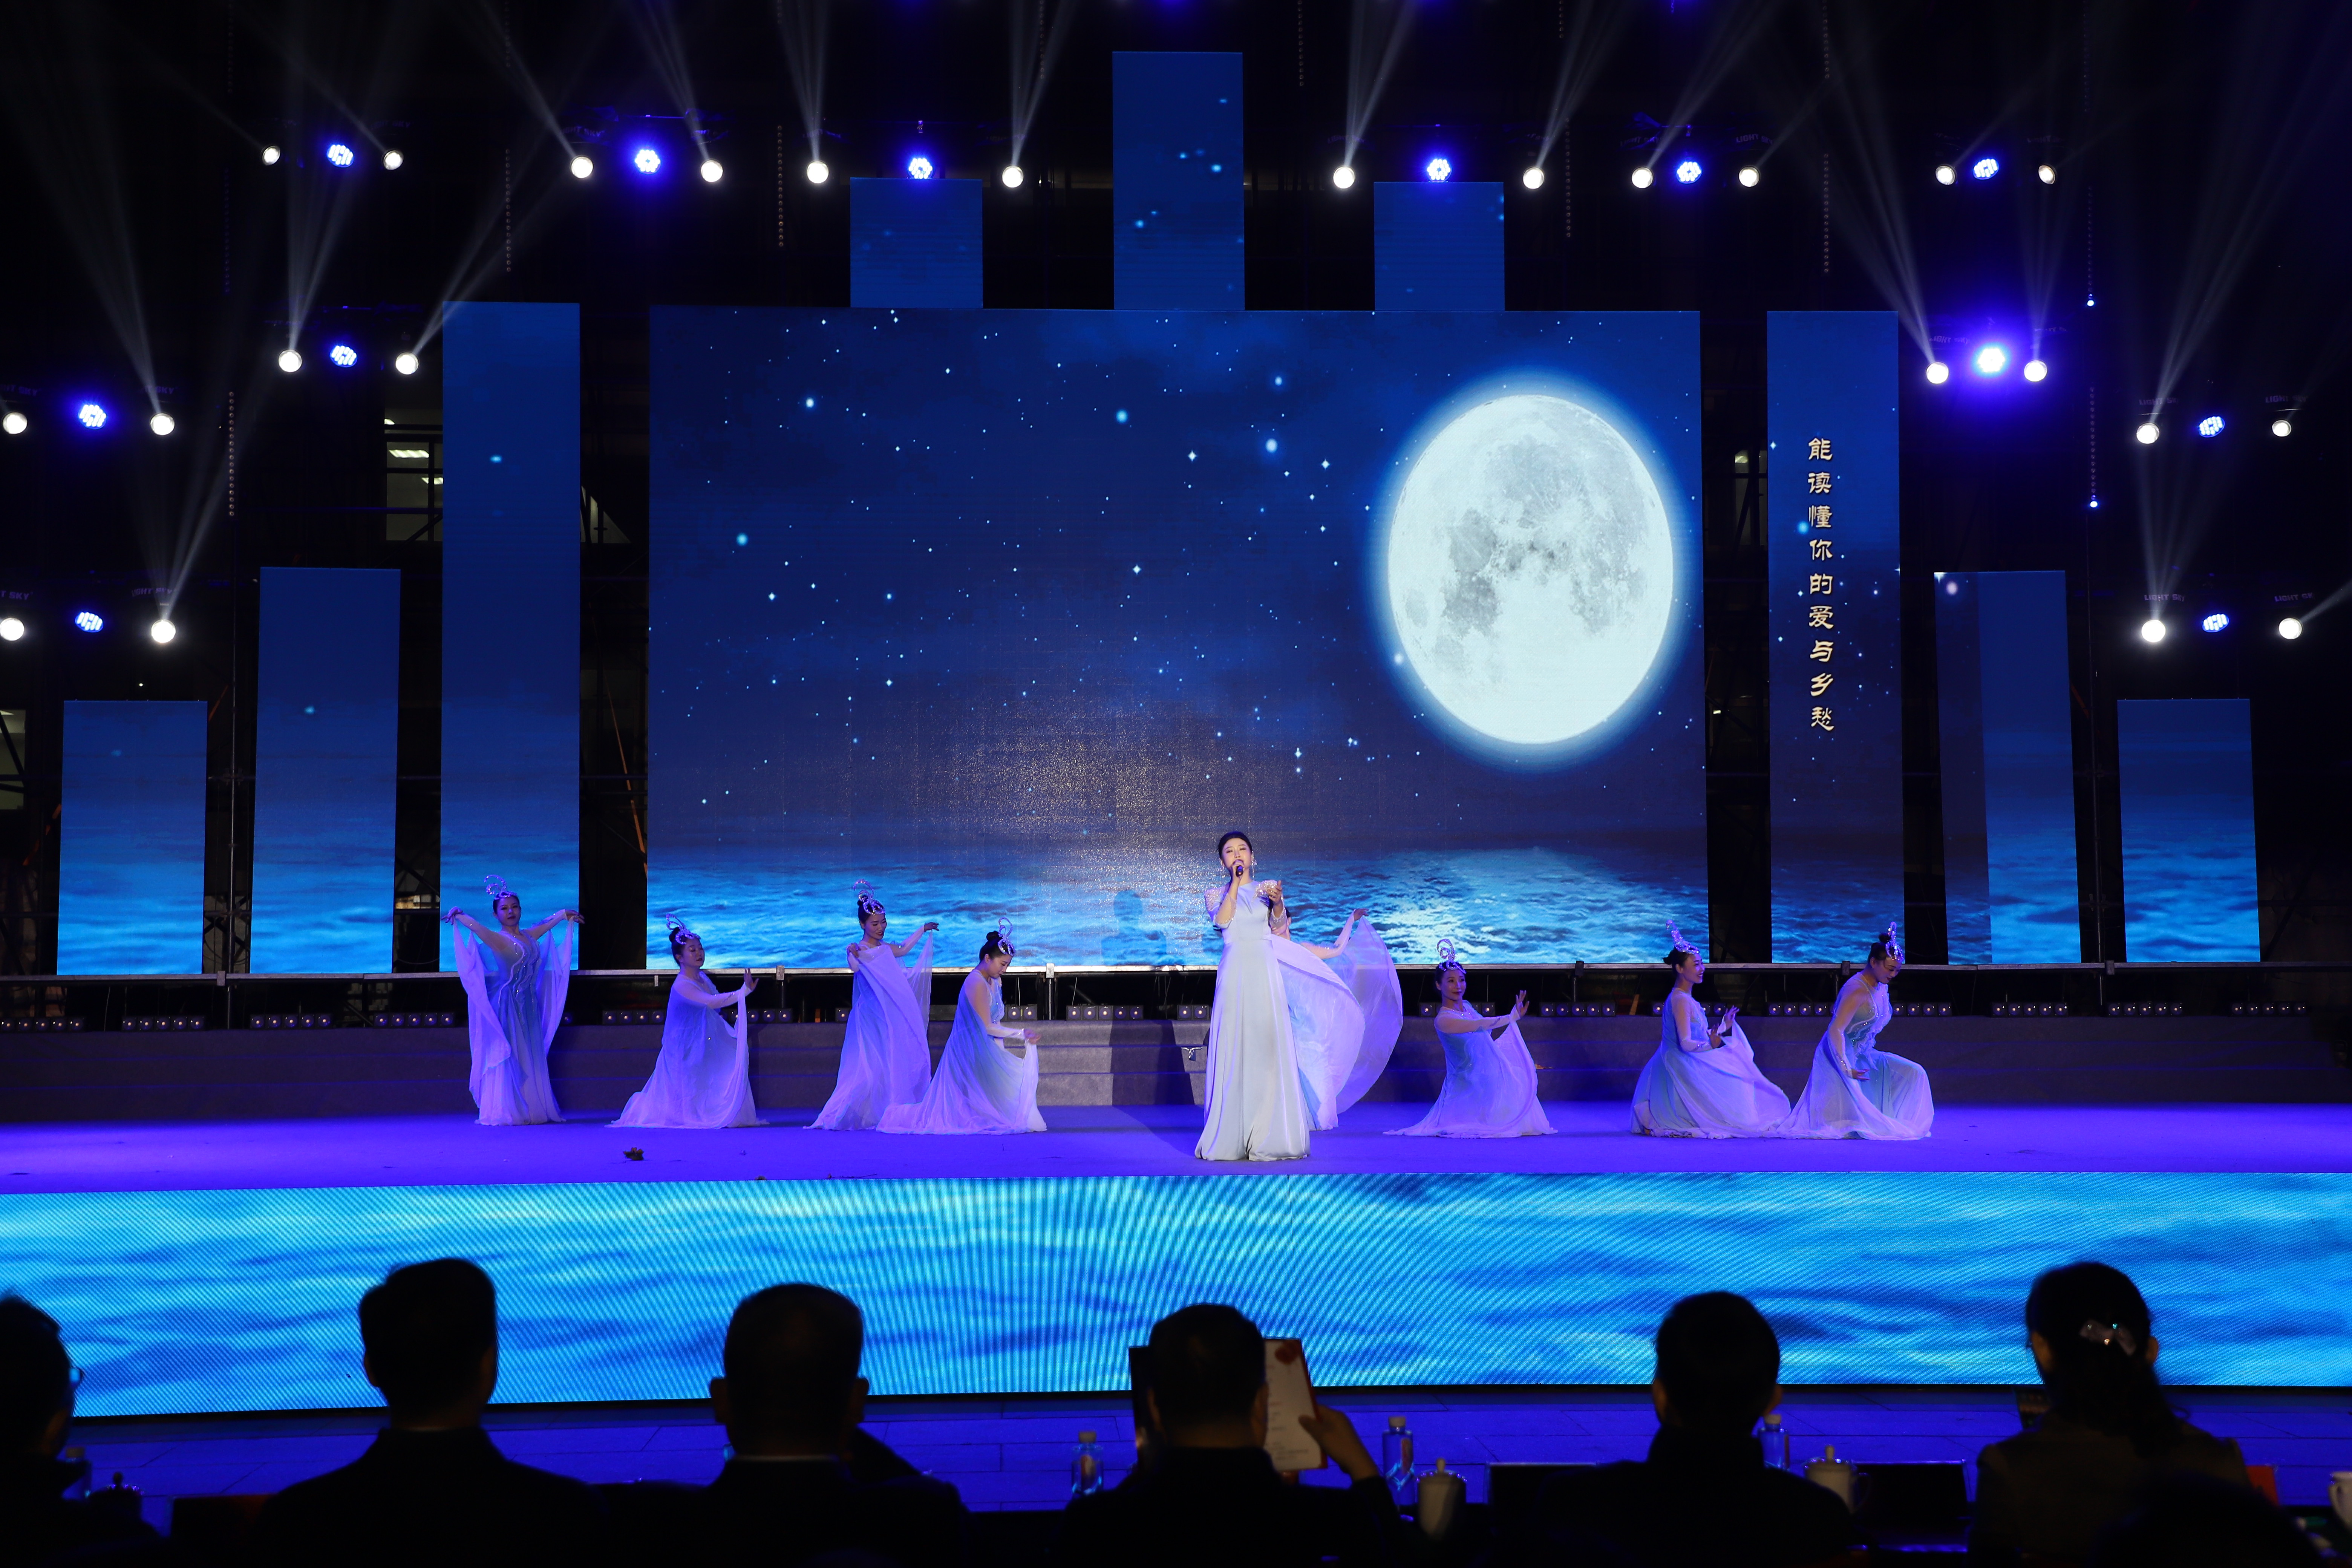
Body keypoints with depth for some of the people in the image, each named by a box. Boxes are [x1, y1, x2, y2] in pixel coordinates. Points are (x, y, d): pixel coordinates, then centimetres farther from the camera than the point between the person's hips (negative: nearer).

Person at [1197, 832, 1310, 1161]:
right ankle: (1232, 1136, -1)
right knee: (1234, 1048, -4)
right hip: (1234, 970, -1)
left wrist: (1278, 901, -20)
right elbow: (1222, 920, -9)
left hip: (1265, 970, 1)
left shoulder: (1267, 888, 13)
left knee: (1268, 1046, -3)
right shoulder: (1216, 894, 12)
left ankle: (1270, 1134, 1)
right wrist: (1235, 884, -5)